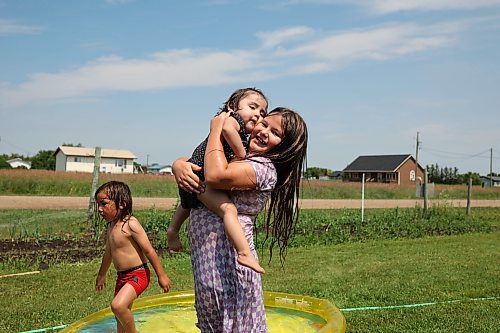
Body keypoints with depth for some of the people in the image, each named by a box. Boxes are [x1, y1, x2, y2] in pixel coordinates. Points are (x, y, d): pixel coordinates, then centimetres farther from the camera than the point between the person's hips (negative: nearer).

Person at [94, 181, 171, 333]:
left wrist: (161, 275, -15)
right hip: (122, 276, 9)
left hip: (138, 274, -9)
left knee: (118, 305, -27)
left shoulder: (130, 224, -18)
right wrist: (101, 275, 33)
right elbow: (108, 253, 23)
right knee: (121, 317, 14)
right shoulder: (110, 226, 7)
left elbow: (149, 250, -17)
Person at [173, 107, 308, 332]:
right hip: (204, 253, 9)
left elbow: (215, 175, -28)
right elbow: (187, 160, 15)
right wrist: (179, 165, -10)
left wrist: (216, 128, -15)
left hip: (226, 256, -9)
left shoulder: (265, 169, -14)